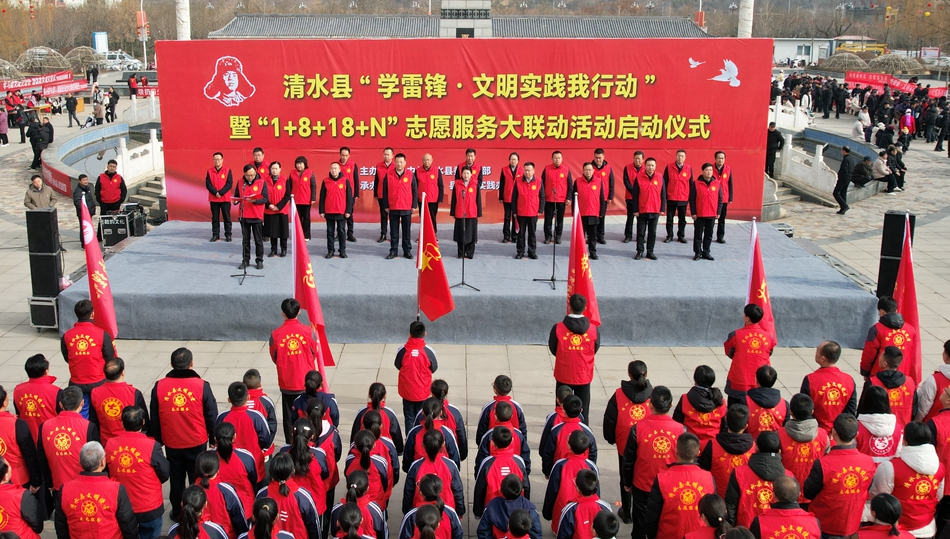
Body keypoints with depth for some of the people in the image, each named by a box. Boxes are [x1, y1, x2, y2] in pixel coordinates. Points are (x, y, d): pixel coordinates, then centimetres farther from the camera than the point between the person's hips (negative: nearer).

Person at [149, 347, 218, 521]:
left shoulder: (159, 386, -8)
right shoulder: (202, 386, -15)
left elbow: (154, 418, 1)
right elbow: (211, 415, -6)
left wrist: (157, 440, 14)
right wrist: (213, 437, 8)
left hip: (171, 443, 2)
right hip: (197, 442, -2)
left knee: (176, 478, 18)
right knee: (197, 478, 14)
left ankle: (177, 512, 31)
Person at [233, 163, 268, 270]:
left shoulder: (262, 182, -3)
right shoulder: (240, 183, 5)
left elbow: (265, 199, -9)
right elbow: (236, 197, 10)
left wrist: (254, 201, -24)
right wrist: (235, 201, -12)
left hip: (257, 216, -2)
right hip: (244, 216, 3)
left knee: (258, 240, 5)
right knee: (245, 240, 9)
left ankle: (259, 260, 15)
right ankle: (245, 260, 17)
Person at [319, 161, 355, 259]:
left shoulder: (345, 181, -2)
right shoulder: (325, 181, 1)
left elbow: (349, 197, -1)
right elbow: (322, 197, 4)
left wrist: (348, 211, -5)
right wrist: (321, 211, 0)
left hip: (342, 212, -1)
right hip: (329, 212, 1)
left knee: (341, 231, 7)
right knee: (330, 231, 7)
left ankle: (342, 250, 15)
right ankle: (330, 250, 14)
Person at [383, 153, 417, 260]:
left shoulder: (410, 175, -1)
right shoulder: (389, 175, 0)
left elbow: (415, 191, 4)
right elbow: (385, 191, 4)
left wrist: (414, 206, 0)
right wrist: (386, 206, 1)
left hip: (407, 208, 0)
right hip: (393, 208, 0)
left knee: (406, 231, 8)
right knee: (394, 231, 7)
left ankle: (407, 250, 16)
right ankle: (393, 251, 14)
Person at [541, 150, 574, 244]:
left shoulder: (566, 170, 0)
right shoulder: (547, 169, 0)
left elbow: (570, 185, 3)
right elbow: (542, 184, 3)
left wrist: (569, 198, -3)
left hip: (562, 200, 0)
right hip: (548, 199, 0)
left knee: (560, 219, 7)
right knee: (548, 219, 5)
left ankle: (558, 237, 18)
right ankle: (548, 236, 15)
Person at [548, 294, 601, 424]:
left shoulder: (558, 328, -14)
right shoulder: (594, 329, -12)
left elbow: (553, 350, -1)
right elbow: (595, 350, 2)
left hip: (563, 376, 0)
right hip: (584, 376, 1)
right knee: (582, 411, 13)